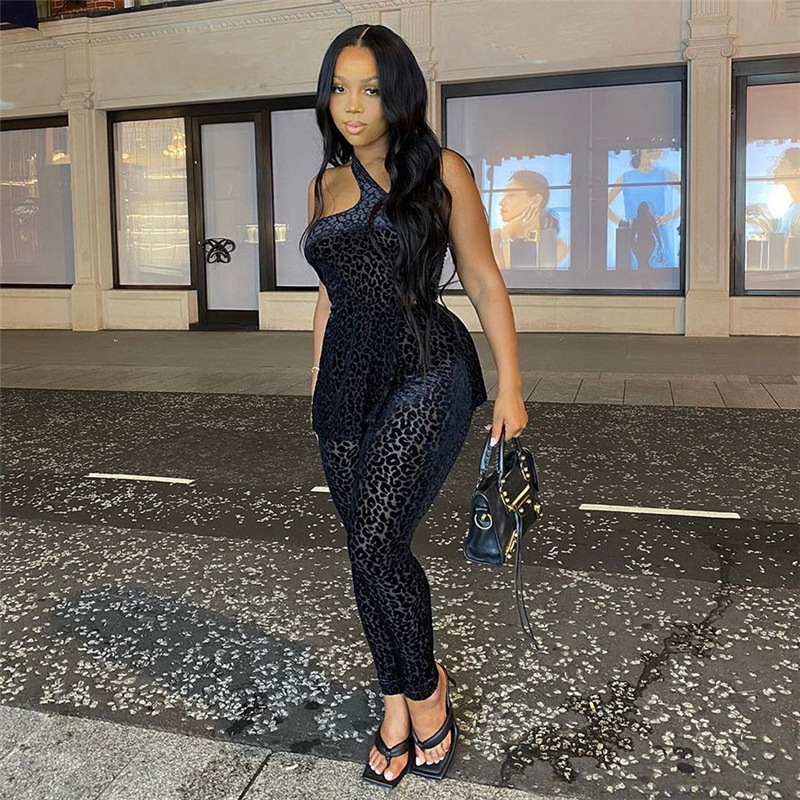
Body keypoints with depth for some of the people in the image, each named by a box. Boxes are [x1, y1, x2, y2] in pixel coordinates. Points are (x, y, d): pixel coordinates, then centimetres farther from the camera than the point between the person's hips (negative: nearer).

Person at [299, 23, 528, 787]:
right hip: (348, 380, 5)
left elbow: (484, 282, -1)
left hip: (426, 372, -5)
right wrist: (318, 386, 19)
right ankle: (397, 709, 24)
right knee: (368, 553, 7)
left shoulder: (440, 171, 0)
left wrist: (510, 389, -6)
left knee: (375, 542, -18)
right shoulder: (325, 184, 14)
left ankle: (427, 684, 10)